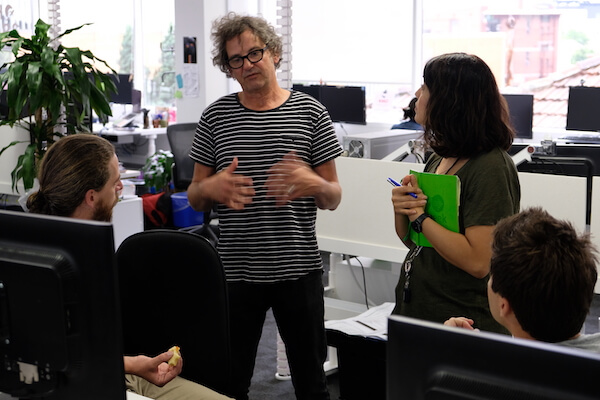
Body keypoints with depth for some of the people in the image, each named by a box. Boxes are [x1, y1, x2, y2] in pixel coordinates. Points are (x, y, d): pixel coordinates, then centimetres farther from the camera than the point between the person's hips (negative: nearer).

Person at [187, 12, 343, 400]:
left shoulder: (310, 113, 0)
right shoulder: (216, 116, 4)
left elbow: (334, 197, 4)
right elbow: (194, 197, 9)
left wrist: (313, 184, -19)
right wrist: (213, 188, -14)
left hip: (299, 269, -1)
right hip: (236, 271, 1)